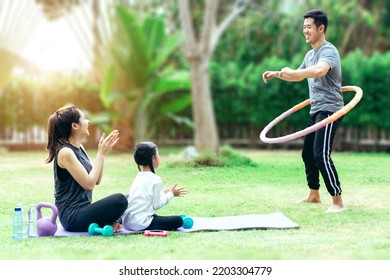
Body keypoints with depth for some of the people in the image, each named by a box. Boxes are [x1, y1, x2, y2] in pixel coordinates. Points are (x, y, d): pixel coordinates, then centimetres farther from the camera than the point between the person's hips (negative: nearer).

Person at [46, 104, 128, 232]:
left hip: (82, 210, 10)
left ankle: (101, 224, 1)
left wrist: (102, 152, 2)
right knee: (119, 200, -26)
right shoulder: (65, 152, -16)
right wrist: (101, 154, -14)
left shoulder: (79, 148, 10)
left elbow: (96, 180, 11)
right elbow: (89, 184, -20)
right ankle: (101, 225, -5)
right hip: (72, 216, -10)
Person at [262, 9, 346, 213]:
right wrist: (277, 74, 21)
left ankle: (338, 202, -18)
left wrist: (292, 71, -31)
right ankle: (314, 195, 30)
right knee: (307, 153, 15)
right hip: (315, 111, 10)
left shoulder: (328, 51, -14)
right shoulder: (310, 55, 16)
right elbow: (298, 76, 34)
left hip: (329, 110, -10)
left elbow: (320, 71, -37)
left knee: (321, 154, -20)